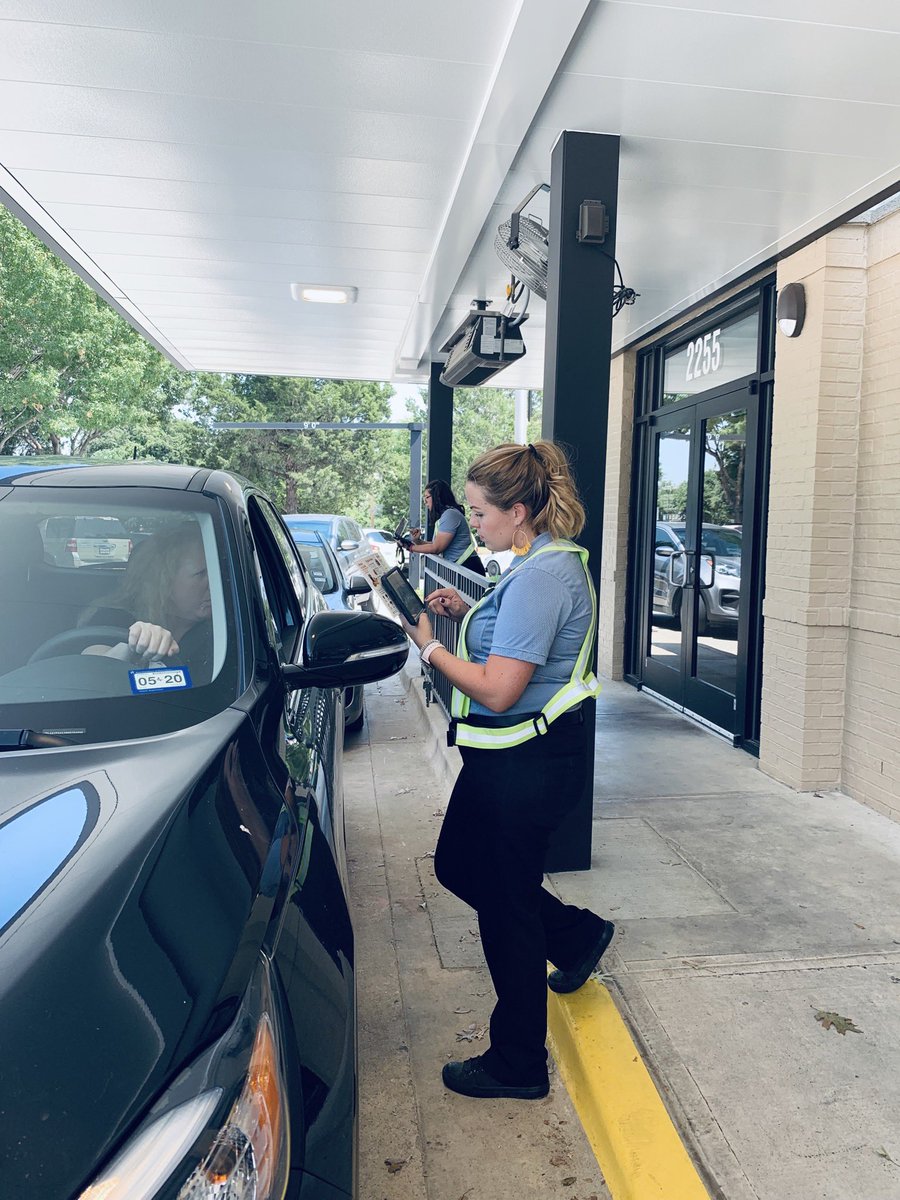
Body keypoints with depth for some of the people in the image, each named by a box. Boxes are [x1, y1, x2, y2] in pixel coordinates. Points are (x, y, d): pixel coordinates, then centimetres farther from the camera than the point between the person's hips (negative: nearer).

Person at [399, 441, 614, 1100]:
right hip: (521, 756, 10)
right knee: (456, 865, 23)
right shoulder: (552, 561, 8)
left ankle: (518, 1065, 28)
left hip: (526, 767, -10)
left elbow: (498, 691, -27)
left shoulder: (540, 576, -24)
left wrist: (429, 644, -15)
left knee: (505, 903, 6)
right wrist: (469, 611, 7)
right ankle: (578, 934, 39)